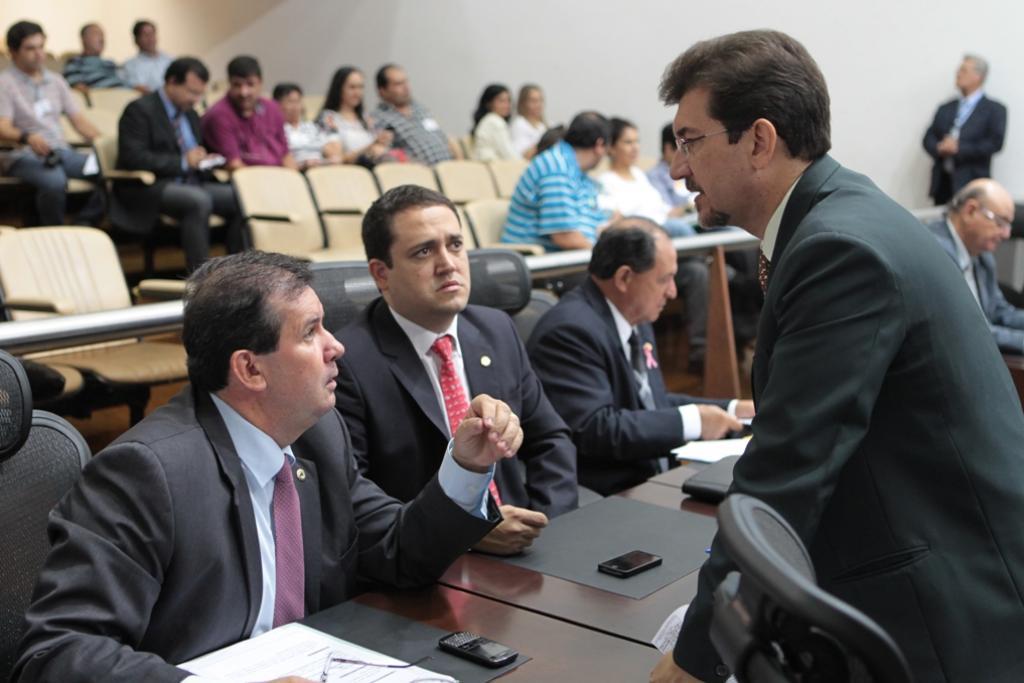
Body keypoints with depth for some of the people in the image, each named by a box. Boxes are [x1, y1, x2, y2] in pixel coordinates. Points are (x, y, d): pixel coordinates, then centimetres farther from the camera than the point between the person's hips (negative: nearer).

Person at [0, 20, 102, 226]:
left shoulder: (55, 80, 18)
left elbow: (78, 120, 15)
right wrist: (26, 137, -35)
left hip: (61, 152, 6)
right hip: (23, 155, -5)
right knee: (55, 181, -38)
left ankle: (82, 226, -11)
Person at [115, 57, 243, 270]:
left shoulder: (190, 113, 19)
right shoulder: (139, 110, -6)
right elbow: (133, 158, -17)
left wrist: (206, 162, 1)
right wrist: (183, 162, -21)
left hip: (190, 184, 8)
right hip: (147, 188, -7)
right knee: (199, 200, -35)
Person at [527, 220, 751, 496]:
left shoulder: (637, 321, 12)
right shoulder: (572, 330, -18)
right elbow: (593, 430, -25)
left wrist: (732, 410, 10)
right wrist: (692, 421, -20)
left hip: (653, 477, 9)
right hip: (602, 500, -9)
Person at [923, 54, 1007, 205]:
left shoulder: (994, 109, 2)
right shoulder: (945, 108, 17)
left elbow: (995, 143, -9)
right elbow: (929, 138, 12)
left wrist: (959, 148, -15)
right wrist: (939, 148, -11)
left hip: (972, 184, -4)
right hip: (943, 181, 5)